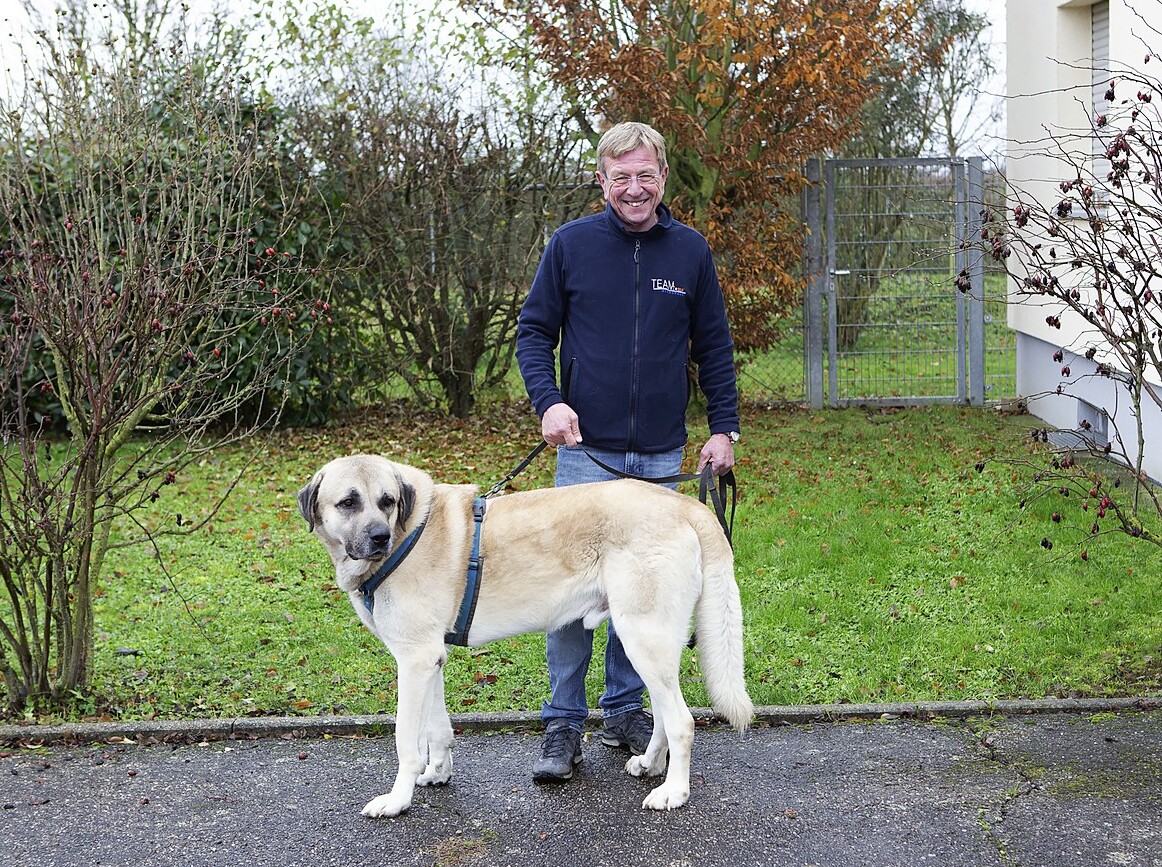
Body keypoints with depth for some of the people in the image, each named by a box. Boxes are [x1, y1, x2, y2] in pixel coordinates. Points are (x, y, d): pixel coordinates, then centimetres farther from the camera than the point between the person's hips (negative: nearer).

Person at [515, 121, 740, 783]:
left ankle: (625, 709, 24)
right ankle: (564, 725, 8)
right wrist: (548, 400, -12)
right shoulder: (572, 245, -1)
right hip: (587, 451, -2)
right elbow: (535, 331, 4)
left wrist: (725, 429, 5)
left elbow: (715, 347, 10)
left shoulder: (691, 252, 4)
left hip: (662, 455, 2)